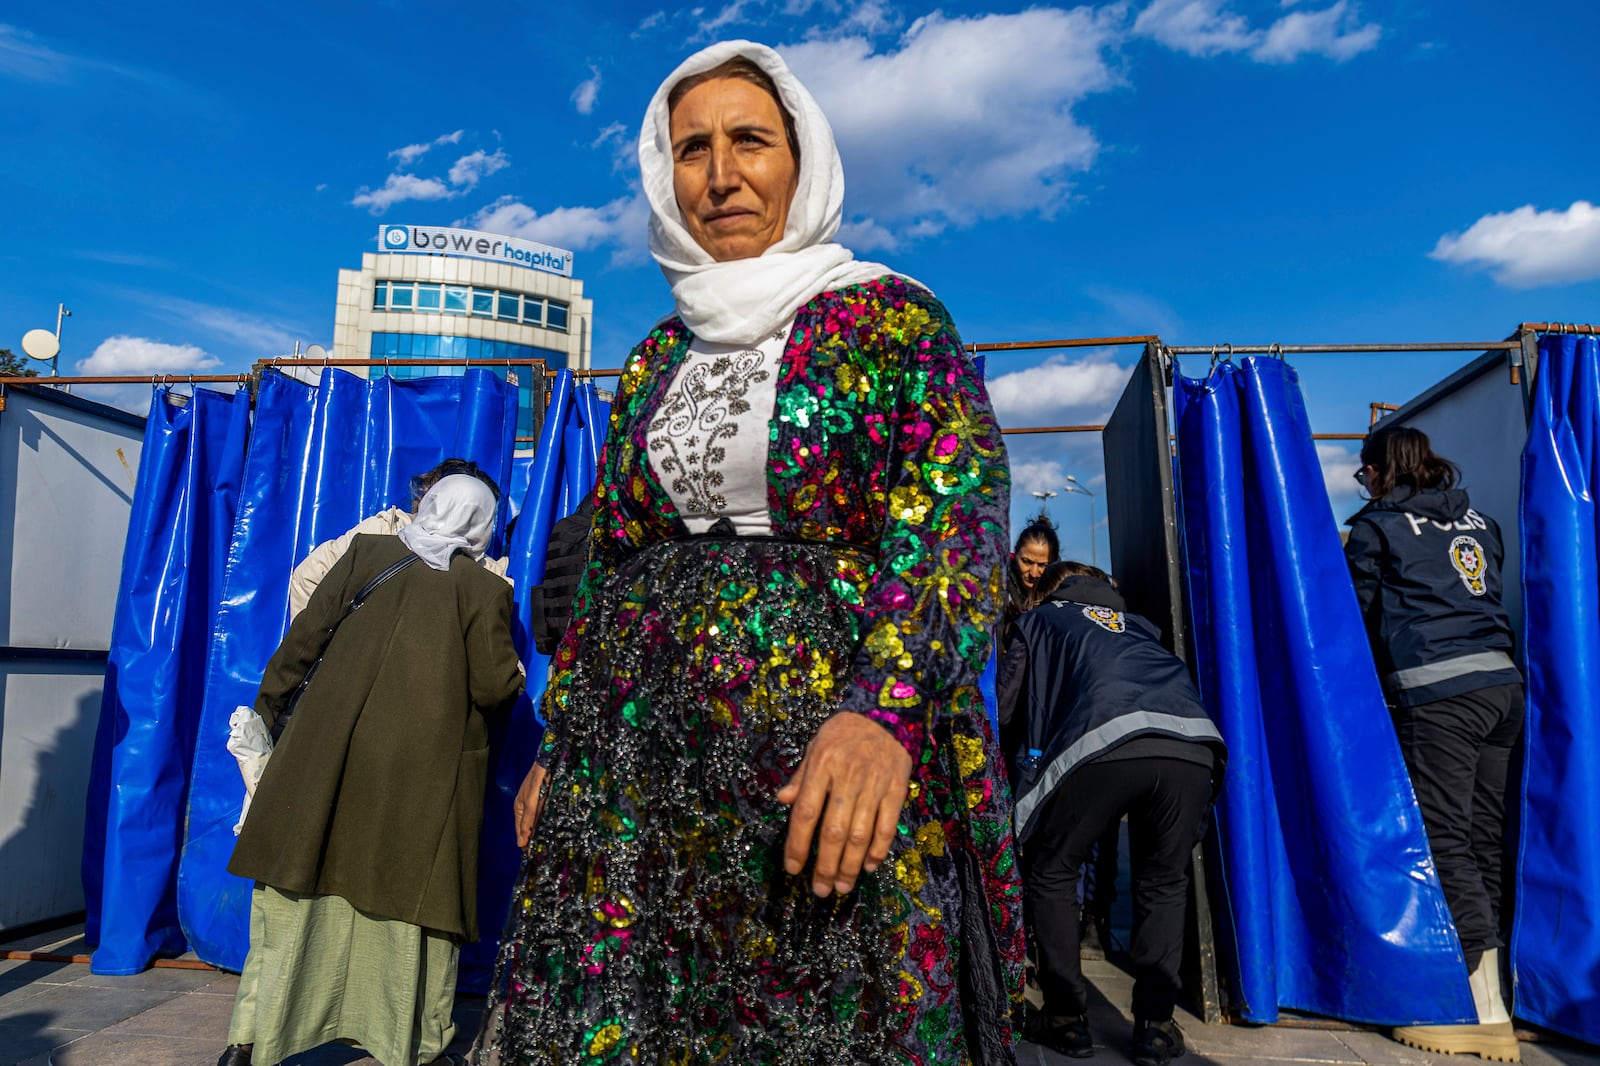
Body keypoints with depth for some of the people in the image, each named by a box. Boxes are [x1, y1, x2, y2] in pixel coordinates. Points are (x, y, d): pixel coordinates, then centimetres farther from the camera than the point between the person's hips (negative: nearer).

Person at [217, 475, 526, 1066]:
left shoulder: (367, 552, 4)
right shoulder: (485, 590, -4)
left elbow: (306, 635, 5)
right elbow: (495, 688, -6)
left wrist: (269, 702, 17)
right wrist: (513, 675, 16)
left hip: (329, 749, 3)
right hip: (423, 768, -2)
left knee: (298, 885, 16)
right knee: (417, 897, 12)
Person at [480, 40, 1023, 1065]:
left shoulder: (891, 319, 0)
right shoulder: (658, 358, 14)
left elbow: (959, 515, -13)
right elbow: (604, 557, 16)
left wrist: (883, 708, -28)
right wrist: (558, 745, 12)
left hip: (838, 762, -4)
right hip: (637, 760, 5)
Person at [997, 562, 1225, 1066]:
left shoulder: (1041, 618, 29)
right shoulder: (1135, 624, 39)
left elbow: (1001, 706, 25)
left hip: (1105, 740, -4)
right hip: (1194, 743, 4)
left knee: (1051, 872, 18)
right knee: (1164, 882, 25)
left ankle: (1066, 1019, 19)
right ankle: (1155, 1026, 21)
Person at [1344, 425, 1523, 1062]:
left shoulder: (1375, 527, 1)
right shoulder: (1477, 520, 19)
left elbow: (1356, 616, 5)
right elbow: (1490, 595, 25)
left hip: (1436, 695, -7)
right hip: (1502, 683, 7)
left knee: (1444, 840, -5)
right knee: (1483, 839, 11)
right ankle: (1488, 989, 18)